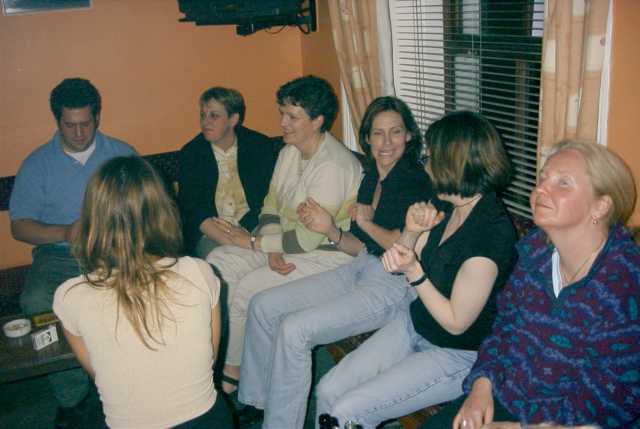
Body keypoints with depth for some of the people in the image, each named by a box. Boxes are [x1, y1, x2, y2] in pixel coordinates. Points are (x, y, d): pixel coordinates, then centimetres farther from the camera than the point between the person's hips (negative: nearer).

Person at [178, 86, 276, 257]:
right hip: (210, 232, 0)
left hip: (252, 224, 1)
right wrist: (229, 242, -21)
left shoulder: (260, 145, 2)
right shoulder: (189, 154, 1)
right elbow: (191, 209, -6)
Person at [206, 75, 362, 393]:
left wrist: (253, 242, -16)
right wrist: (272, 248, -13)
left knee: (248, 289, -21)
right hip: (284, 240, 9)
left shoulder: (332, 166, -25)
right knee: (218, 262, -5)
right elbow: (271, 206, 6)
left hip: (327, 252, -9)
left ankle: (232, 369, 4)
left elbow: (308, 238, -25)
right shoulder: (289, 152, 5)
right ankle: (217, 354, 5)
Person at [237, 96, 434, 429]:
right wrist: (329, 229, -4)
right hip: (360, 269, 9)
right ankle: (252, 402, 17)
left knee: (294, 329, -22)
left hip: (394, 284, -9)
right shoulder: (371, 179, 13)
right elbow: (363, 248, 14)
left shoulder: (416, 182, -12)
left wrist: (366, 222, -10)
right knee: (263, 305, 2)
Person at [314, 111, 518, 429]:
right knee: (327, 392, -2)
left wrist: (413, 271, -26)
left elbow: (456, 322, -20)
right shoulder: (446, 206, -1)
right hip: (414, 325, 7)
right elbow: (404, 264, 7)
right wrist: (411, 232, -12)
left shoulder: (492, 231, -26)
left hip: (456, 355, -7)